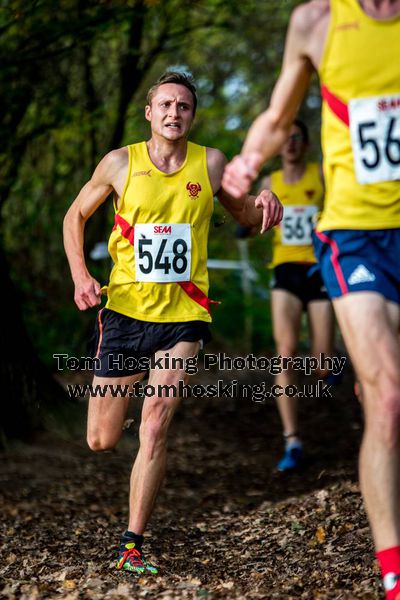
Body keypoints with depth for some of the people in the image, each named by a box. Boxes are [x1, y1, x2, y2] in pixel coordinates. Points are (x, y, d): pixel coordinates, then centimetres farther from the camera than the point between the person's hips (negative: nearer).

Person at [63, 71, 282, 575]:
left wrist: (263, 203, -10)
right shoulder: (120, 163, -1)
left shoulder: (211, 163, 1)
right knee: (101, 441, 7)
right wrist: (80, 276, -5)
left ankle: (133, 544, -4)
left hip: (183, 315, -1)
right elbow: (76, 216, 11)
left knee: (155, 427, -15)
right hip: (125, 310, 1)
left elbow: (243, 215, 15)